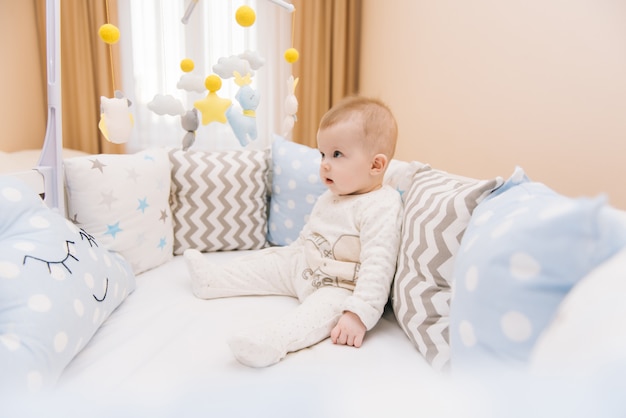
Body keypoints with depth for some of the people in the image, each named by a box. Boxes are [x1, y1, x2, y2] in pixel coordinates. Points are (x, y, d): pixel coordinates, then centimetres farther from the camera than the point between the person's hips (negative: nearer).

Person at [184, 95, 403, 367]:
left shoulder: (381, 208, -24)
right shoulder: (330, 197, 8)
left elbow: (377, 267, -32)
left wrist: (359, 314, -37)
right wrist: (290, 253, 25)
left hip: (340, 288, -9)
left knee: (323, 308, -36)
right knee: (269, 262, 14)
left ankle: (272, 340, -58)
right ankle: (212, 280, 27)